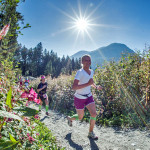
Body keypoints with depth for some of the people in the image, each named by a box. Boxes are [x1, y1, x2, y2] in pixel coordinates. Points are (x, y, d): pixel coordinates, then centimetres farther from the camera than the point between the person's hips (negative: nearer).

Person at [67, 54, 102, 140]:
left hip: (88, 96, 5)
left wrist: (96, 87, 1)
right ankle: (70, 118, 45)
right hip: (79, 98, -5)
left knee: (94, 114, -9)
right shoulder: (80, 72, -22)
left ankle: (91, 133, 13)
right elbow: (74, 87, -30)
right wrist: (88, 84, -34)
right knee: (80, 117, 10)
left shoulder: (91, 72, 1)